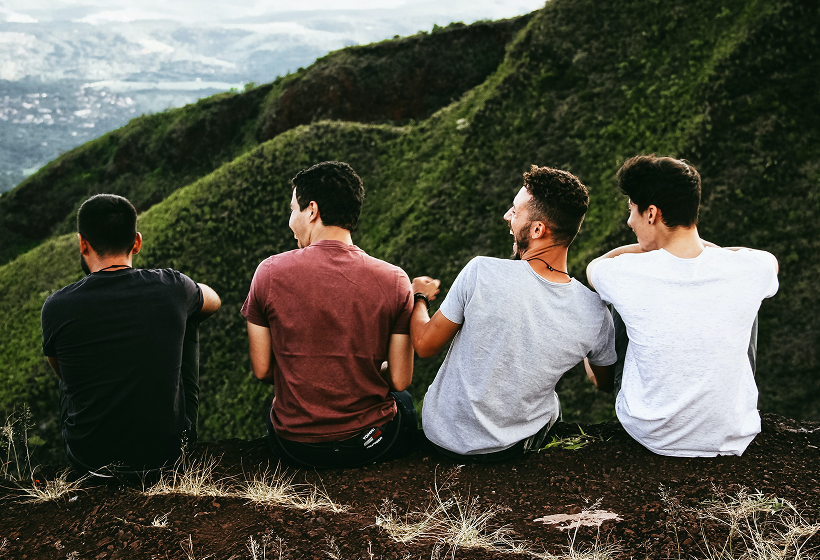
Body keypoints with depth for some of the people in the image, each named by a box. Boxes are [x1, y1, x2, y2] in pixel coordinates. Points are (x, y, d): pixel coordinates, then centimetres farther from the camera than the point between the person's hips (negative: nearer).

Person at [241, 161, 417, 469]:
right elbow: (400, 380, -8)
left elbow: (262, 371, -4)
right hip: (372, 443, 0)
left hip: (293, 445, 1)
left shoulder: (270, 272, -11)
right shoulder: (394, 280, -12)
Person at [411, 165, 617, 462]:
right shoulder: (595, 314, -20)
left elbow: (425, 344, -13)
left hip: (443, 436, -1)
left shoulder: (481, 273, -28)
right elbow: (605, 383, 2)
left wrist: (419, 297, 8)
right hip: (513, 446, 2)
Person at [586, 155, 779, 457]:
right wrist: (703, 246, 15)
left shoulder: (627, 274, -22)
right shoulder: (748, 271, -17)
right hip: (732, 440, 1)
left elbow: (593, 265, 6)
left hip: (649, 435, -1)